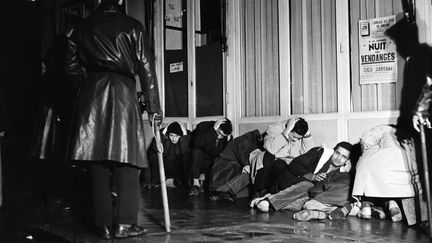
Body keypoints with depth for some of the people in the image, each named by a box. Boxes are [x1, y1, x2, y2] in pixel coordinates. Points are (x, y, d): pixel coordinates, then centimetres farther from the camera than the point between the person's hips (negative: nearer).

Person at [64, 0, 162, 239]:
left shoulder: (82, 28, 14)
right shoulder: (132, 27, 4)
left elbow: (72, 67, 12)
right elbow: (146, 67, 1)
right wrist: (153, 106, 4)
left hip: (91, 94, 3)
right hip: (123, 90, -3)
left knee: (98, 161, 4)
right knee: (126, 161, 0)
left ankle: (103, 225, 7)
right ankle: (124, 224, -2)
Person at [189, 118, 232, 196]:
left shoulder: (226, 137, -6)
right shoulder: (203, 127, -18)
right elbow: (198, 142, -40)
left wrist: (228, 141, -21)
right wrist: (213, 130, -39)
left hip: (213, 163, 3)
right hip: (198, 162, -2)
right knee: (197, 150, -33)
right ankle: (196, 183, -29)